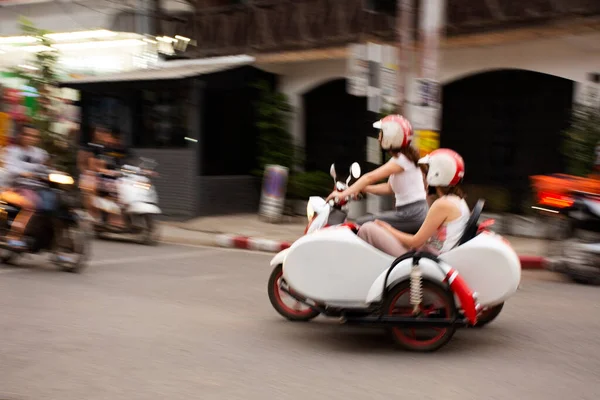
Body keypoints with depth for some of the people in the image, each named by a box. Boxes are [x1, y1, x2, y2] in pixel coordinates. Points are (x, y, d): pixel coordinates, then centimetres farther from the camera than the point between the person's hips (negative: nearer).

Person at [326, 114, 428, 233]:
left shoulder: (402, 160, -15)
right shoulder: (400, 158, 15)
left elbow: (370, 177, -22)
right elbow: (389, 188, 18)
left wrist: (343, 194, -24)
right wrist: (361, 188, 13)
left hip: (412, 214, -10)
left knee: (361, 224, -12)